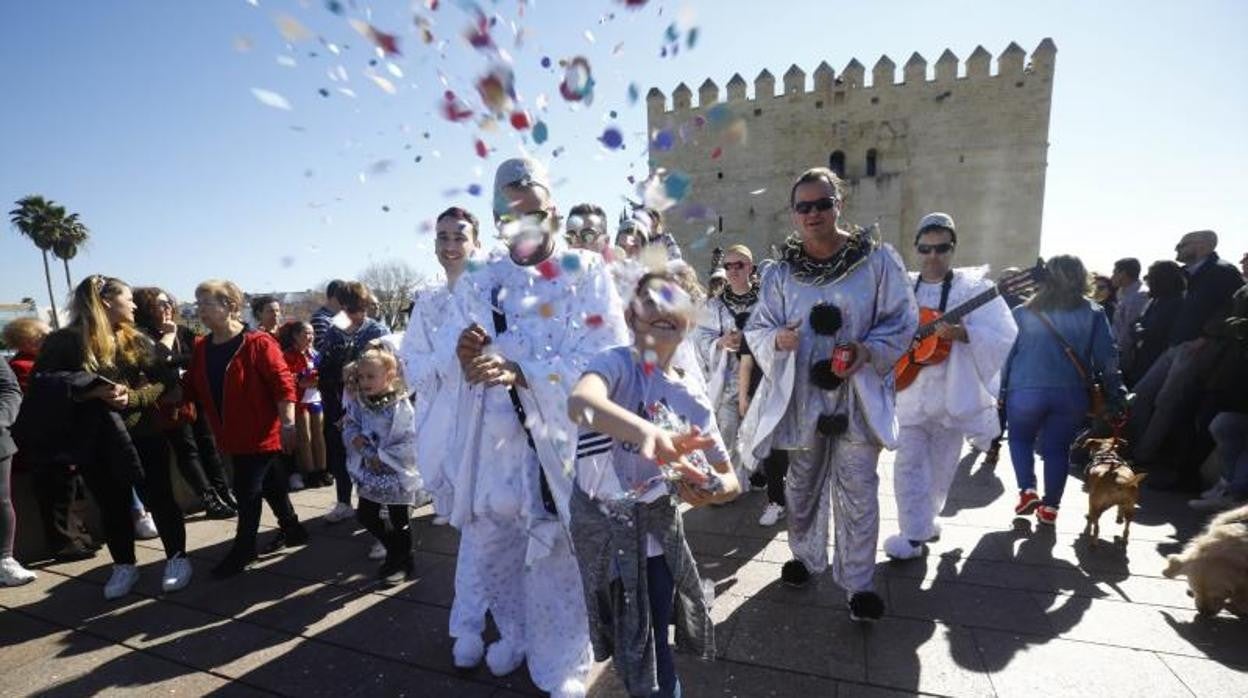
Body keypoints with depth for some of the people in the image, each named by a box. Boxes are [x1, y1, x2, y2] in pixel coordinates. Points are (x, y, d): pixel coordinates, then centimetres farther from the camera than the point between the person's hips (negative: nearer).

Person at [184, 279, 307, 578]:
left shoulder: (257, 342, -16)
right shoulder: (201, 348, 7)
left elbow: (283, 383, -19)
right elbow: (192, 388, 13)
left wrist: (288, 424, -22)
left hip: (261, 433, -7)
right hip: (232, 435, 7)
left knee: (247, 490, 0)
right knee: (269, 484, 18)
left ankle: (244, 548, 17)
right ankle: (292, 529, 33)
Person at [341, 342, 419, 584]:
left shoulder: (400, 406, -21)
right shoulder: (358, 403, -3)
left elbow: (410, 443, -22)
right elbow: (349, 428, 7)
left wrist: (382, 457, -21)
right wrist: (354, 437, -15)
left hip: (396, 474, -6)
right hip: (369, 473, 6)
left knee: (399, 522, 8)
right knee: (366, 516, 17)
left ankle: (402, 562, 31)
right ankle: (395, 552, 38)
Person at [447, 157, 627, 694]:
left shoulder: (587, 272, -4)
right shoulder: (480, 283, 10)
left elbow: (606, 357, -14)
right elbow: (470, 374, 14)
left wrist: (522, 372, -24)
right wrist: (467, 358, -11)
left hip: (563, 438, -4)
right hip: (495, 439, 4)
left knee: (558, 552, 4)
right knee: (488, 542, 14)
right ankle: (517, 634, 42)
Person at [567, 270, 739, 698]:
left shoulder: (693, 401, -2)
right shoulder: (616, 364, -17)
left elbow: (730, 479, 1)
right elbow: (580, 403, -41)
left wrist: (711, 492, -22)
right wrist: (647, 430, -58)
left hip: (656, 534, 3)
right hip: (601, 529, -2)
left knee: (650, 653, 11)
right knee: (628, 648, 16)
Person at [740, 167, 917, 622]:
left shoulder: (877, 260, -5)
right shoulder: (779, 271, 0)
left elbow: (902, 321, -1)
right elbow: (757, 328, 3)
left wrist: (867, 350, -19)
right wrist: (776, 338, -20)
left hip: (857, 396, -2)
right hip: (801, 396, 3)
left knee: (857, 491, 3)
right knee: (802, 485, 18)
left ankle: (858, 583, 21)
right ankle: (806, 557, 41)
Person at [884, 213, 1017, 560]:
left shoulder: (974, 287, -5)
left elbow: (1004, 337, -15)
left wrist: (961, 333, -30)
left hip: (951, 395, 0)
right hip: (909, 393, 1)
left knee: (940, 467, 14)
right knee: (909, 463, -4)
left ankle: (925, 519, 36)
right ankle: (914, 534, 6)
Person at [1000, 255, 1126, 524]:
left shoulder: (1023, 312, -1)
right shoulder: (1093, 314, 1)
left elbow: (1006, 353, 0)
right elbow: (1107, 357, 0)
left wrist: (1000, 389, 8)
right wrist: (1114, 393, 7)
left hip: (1026, 390, -1)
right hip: (1072, 393, 1)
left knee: (1020, 439, 19)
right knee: (1058, 448, 12)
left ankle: (1027, 490, 6)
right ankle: (1050, 506, 16)